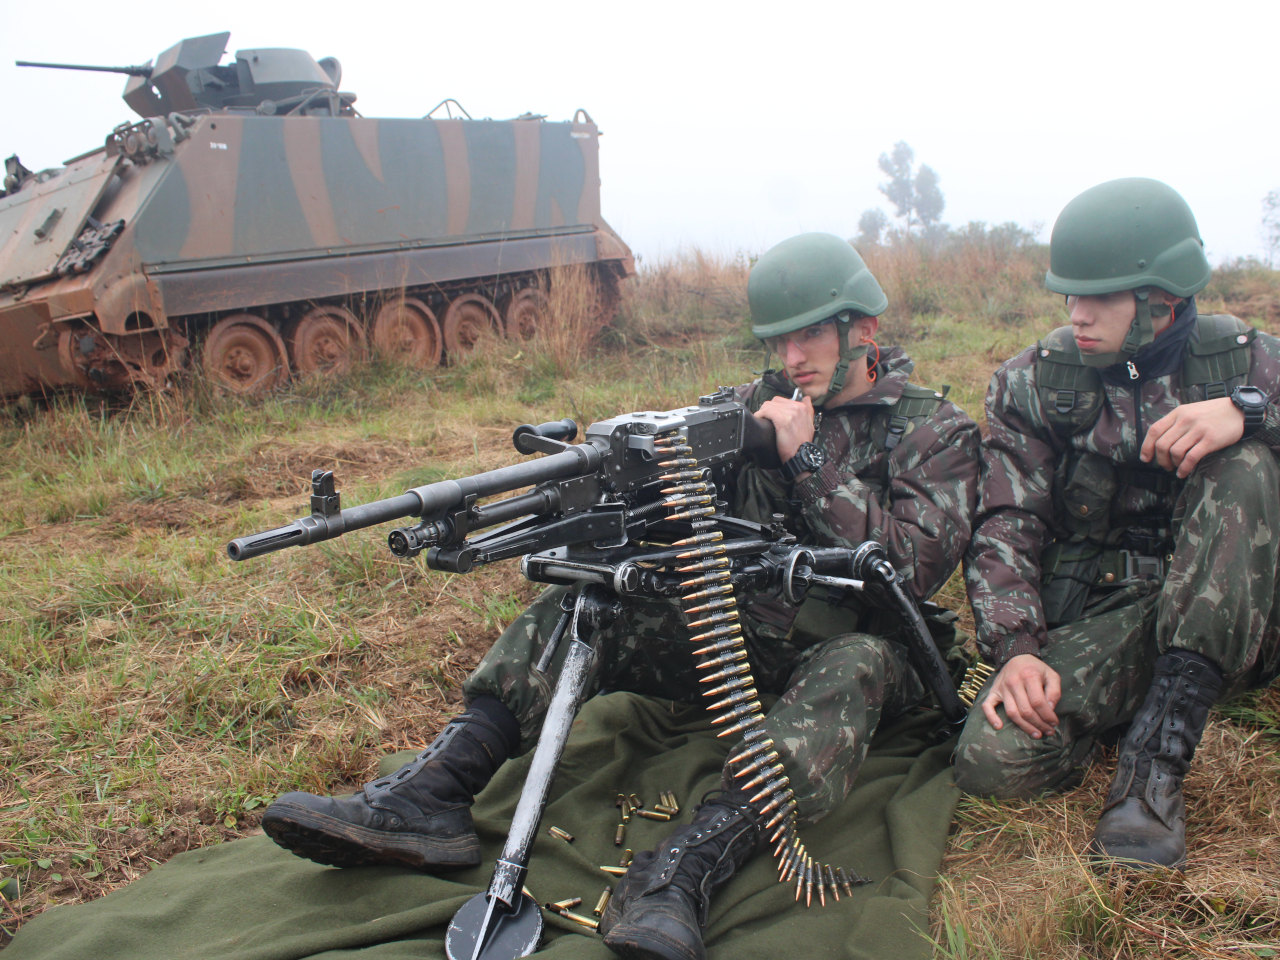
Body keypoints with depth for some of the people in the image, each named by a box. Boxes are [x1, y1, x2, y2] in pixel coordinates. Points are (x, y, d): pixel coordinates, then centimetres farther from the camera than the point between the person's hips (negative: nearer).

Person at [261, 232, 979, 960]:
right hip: (737, 626, 4)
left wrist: (810, 460, -20)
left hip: (852, 643, -3)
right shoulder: (757, 404, 9)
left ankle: (687, 869, -54)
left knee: (857, 665, -39)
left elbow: (914, 568, -17)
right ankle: (431, 797, -26)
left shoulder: (937, 432, -3)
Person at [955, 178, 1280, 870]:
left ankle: (1155, 755, -30)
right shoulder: (1031, 384, 2)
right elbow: (1006, 528, -6)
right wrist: (1016, 647, -21)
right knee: (993, 759, -28)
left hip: (1224, 625, 1)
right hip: (1090, 622, 0)